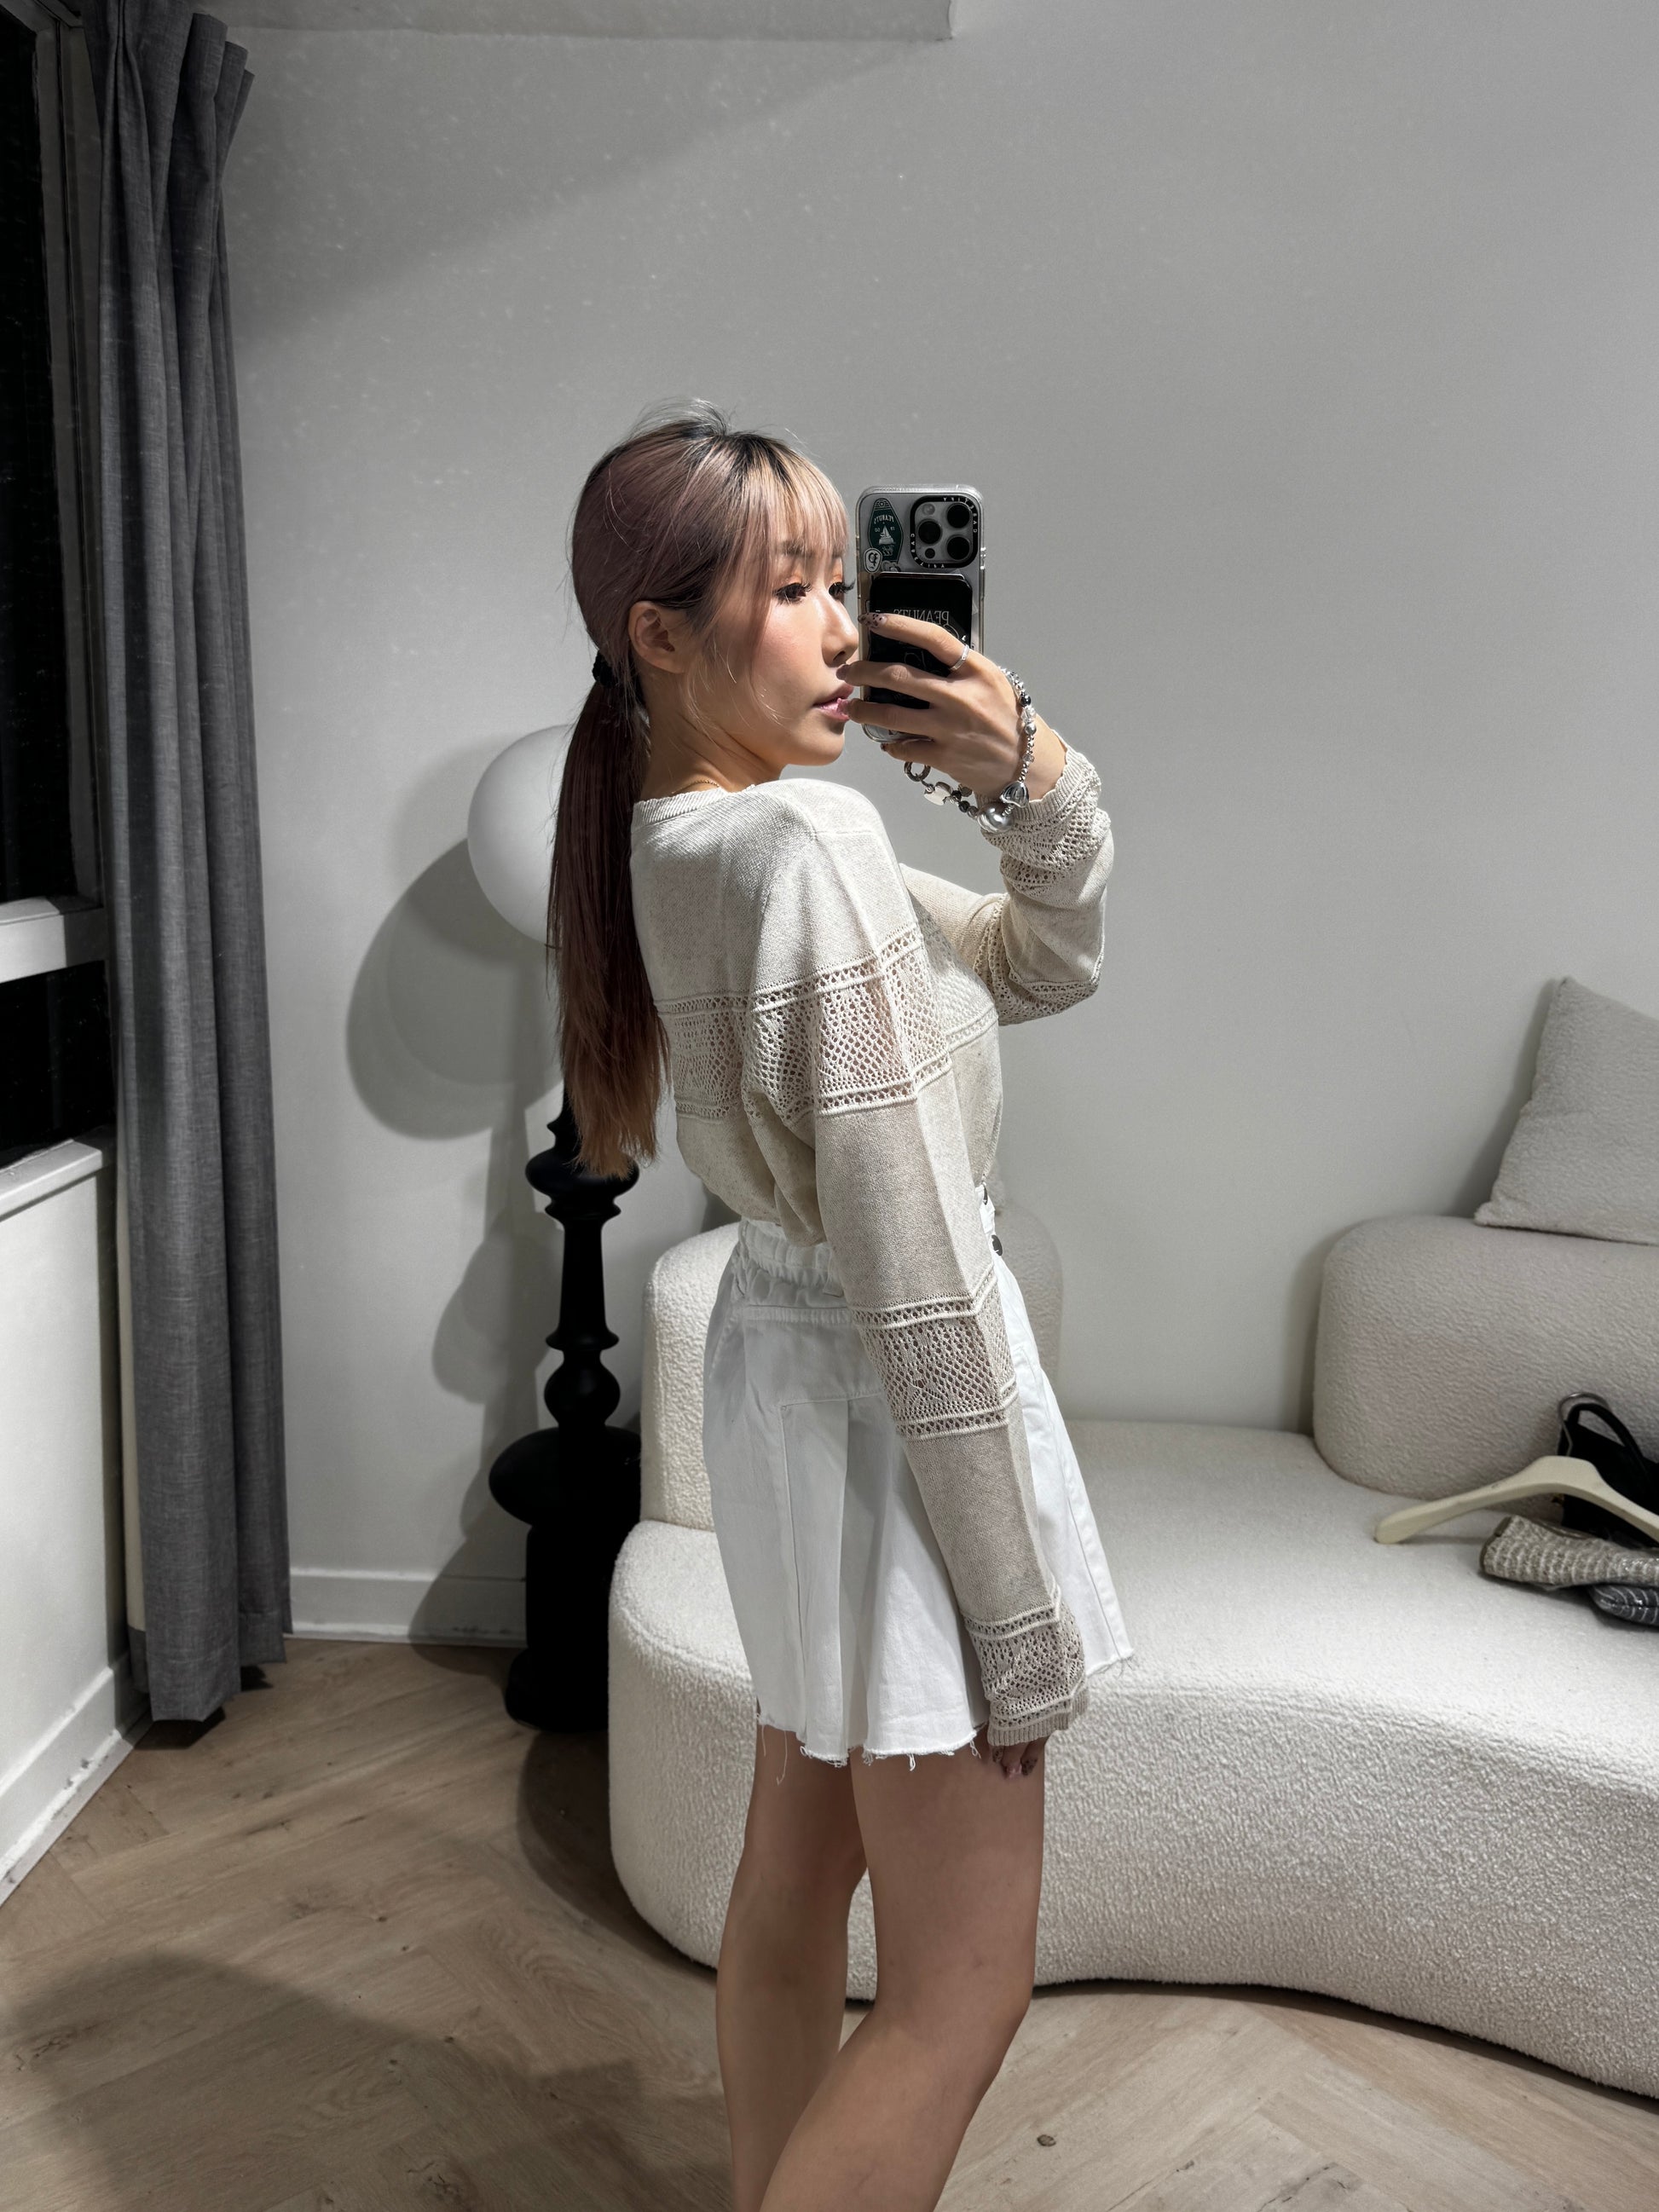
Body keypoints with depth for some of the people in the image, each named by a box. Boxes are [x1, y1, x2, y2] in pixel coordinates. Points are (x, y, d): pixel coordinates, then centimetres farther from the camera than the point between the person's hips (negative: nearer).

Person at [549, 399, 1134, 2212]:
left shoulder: (667, 838, 5)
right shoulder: (814, 842, -24)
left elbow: (1046, 962, 11)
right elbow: (918, 1265, -23)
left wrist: (1037, 779, -8)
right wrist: (1025, 1611, -16)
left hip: (775, 1352, 10)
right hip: (879, 1400, -9)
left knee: (798, 1874, 24)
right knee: (962, 1987, 6)